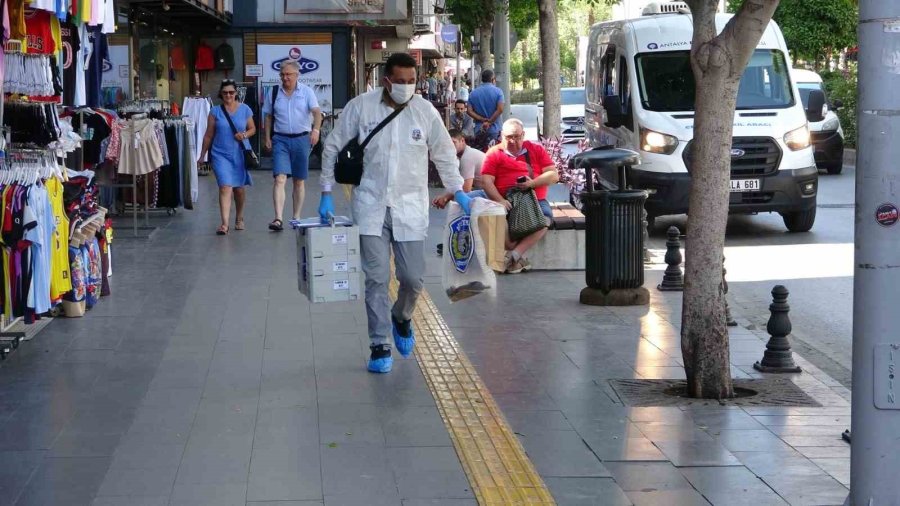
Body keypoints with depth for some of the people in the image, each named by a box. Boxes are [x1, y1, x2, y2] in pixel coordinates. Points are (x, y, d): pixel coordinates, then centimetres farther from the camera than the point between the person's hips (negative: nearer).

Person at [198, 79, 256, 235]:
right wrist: (202, 155, 7)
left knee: (239, 188, 15)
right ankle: (224, 224, -19)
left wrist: (245, 135, -12)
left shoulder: (244, 109, 2)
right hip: (221, 154, -2)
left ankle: (239, 218, 36)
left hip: (240, 154, 2)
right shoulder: (215, 112, 1)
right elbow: (209, 135, 5)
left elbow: (252, 128, 11)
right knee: (225, 187, -14)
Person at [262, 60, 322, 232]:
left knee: (299, 181, 8)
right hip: (280, 139, 0)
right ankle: (278, 219, -22)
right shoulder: (274, 92, 6)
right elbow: (268, 117, 13)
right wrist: (267, 138, 5)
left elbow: (317, 112, -10)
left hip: (301, 139, 0)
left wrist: (316, 129, -28)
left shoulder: (306, 92, 1)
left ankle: (296, 217, 19)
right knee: (280, 179, -14)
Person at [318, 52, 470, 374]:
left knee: (413, 278, 0)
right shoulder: (360, 107, -4)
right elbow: (333, 148, 4)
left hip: (410, 206, 1)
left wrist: (458, 191, 7)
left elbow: (444, 154, 12)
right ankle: (380, 346, 8)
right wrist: (326, 194, 1)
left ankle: (402, 318, 33)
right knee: (376, 278, -2)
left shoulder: (425, 111, 0)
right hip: (371, 205, -1)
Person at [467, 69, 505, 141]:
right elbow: (500, 109, -13)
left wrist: (483, 120, -6)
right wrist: (489, 122, -9)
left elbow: (470, 111, -2)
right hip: (494, 130, -3)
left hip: (479, 130, 3)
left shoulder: (473, 93, 6)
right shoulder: (498, 91, -3)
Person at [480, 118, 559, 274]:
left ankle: (513, 255, -27)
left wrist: (532, 183, -10)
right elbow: (486, 181, -2)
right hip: (507, 201, -1)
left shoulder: (536, 149, 15)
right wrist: (500, 200, -19)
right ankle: (520, 257, -24)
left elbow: (553, 175, 8)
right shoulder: (494, 154, 10)